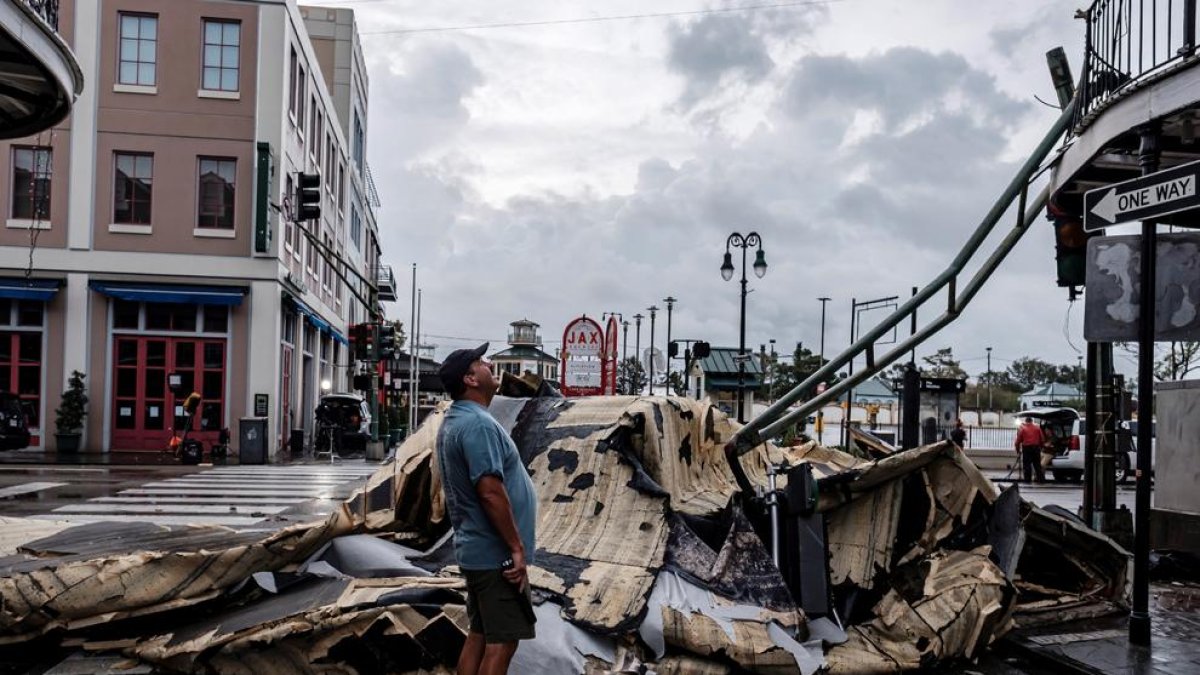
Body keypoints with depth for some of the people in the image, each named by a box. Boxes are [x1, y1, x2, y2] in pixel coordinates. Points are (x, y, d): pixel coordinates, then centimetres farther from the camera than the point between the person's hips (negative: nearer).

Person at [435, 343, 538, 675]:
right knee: (502, 641, -5)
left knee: (479, 635, 14)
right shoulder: (478, 424, -19)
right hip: (496, 553, -10)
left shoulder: (454, 421, 14)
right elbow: (491, 492, -25)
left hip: (476, 548, 10)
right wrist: (516, 547, -19)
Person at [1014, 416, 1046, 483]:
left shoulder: (1022, 428, 0)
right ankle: (1041, 479, 8)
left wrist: (1018, 450, 8)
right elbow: (1042, 439, 9)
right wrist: (1041, 447, 22)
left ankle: (1027, 480, -1)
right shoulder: (1037, 428, 8)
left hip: (1026, 448, -3)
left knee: (1027, 465, 1)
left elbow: (1018, 440, -2)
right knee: (1037, 464, 9)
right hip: (1036, 447, 3)